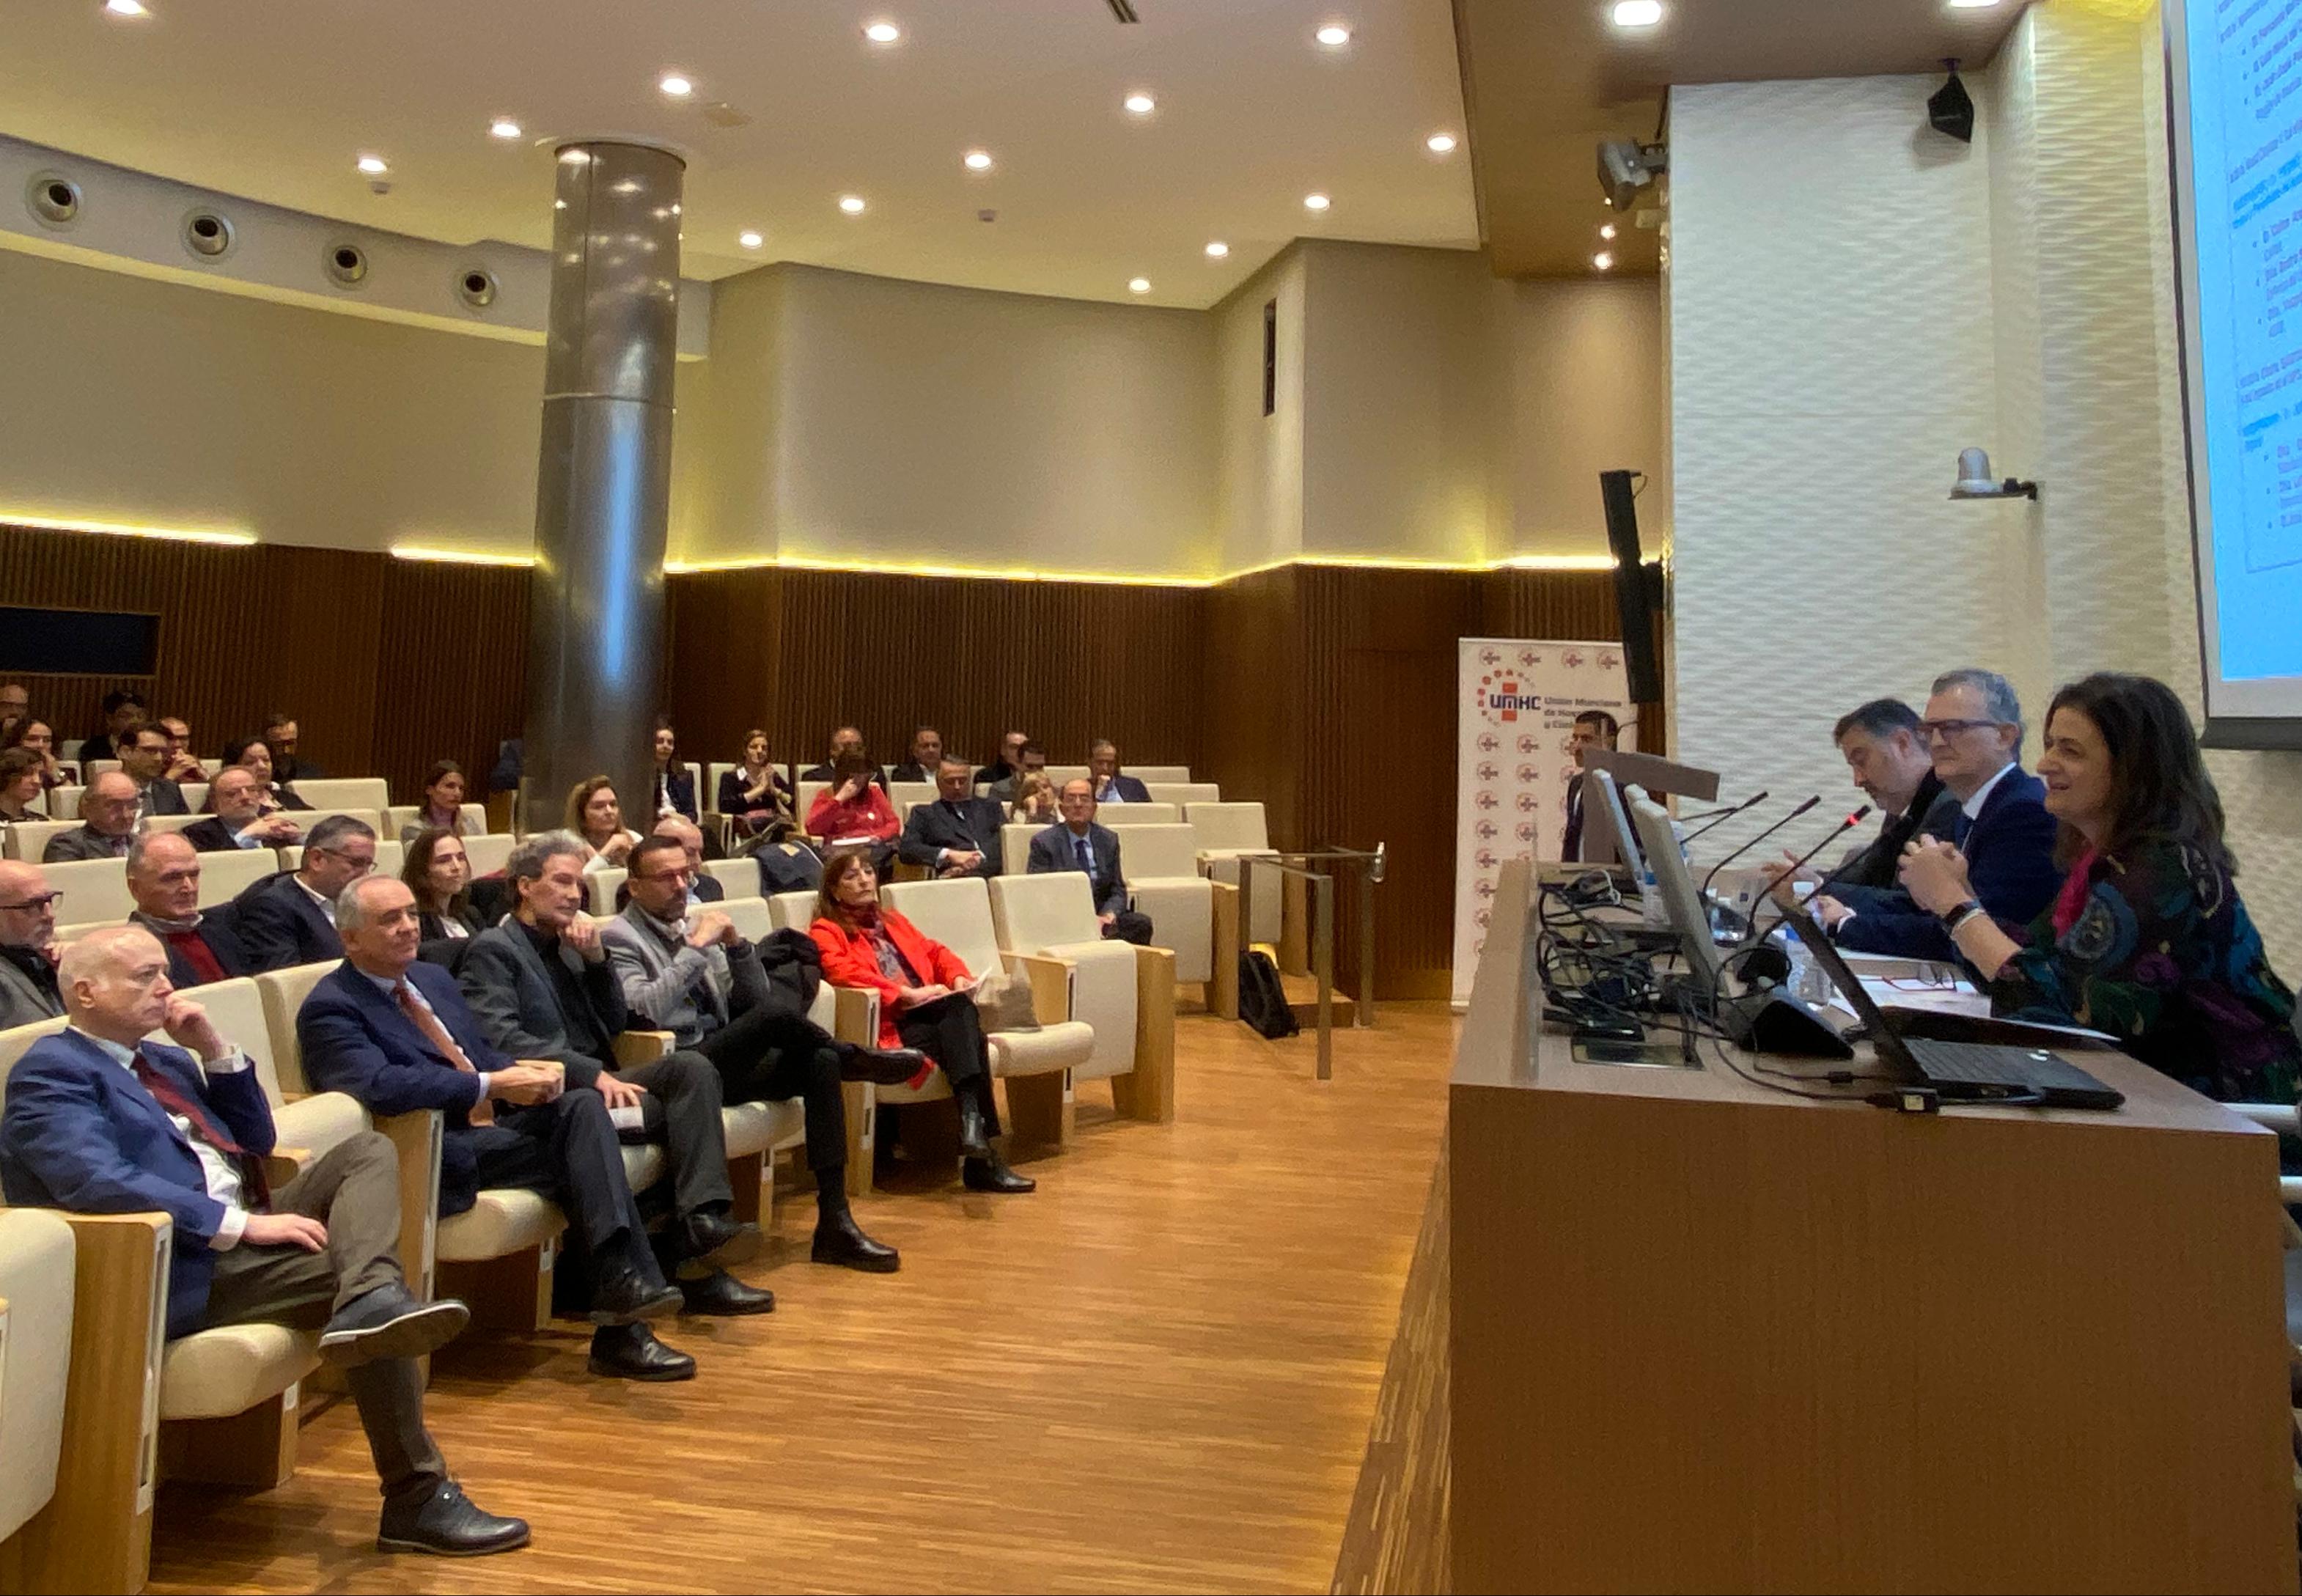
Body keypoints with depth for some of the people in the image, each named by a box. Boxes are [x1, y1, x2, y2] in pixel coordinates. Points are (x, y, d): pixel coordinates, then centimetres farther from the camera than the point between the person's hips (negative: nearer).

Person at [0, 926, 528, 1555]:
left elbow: (256, 1140, 20)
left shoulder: (165, 1058, 22)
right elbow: (98, 1183, -23)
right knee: (349, 1269, -24)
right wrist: (244, 1224, -27)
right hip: (187, 1265, -9)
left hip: (244, 1221, 9)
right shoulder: (50, 1071, -6)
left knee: (368, 1150, -11)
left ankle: (372, 1301, -41)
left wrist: (215, 1050, 6)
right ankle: (419, 1499, -27)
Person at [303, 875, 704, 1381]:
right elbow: (379, 1084, -23)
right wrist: (492, 1084, -24)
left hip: (495, 1126, 7)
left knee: (582, 1105, -22)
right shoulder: (329, 1009, -5)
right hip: (436, 1155, -7)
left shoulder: (434, 978, 21)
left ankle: (620, 1280, -32)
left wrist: (528, 1071, -1)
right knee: (579, 1154, -24)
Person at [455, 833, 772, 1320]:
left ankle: (703, 1221, -36)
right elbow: (502, 1039, -16)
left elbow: (616, 1023, 19)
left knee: (692, 1068, -22)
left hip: (593, 1082, 7)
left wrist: (596, 958, 3)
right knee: (683, 1111, -26)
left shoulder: (566, 945, 23)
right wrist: (594, 1073, -25)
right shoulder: (493, 949, 0)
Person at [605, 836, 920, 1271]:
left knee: (821, 1062, -19)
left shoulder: (697, 921, 16)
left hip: (725, 1061, 7)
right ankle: (857, 1059, 1)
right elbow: (645, 1010, -20)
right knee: (780, 1012, -31)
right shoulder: (620, 937, -2)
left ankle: (835, 1223, -18)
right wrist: (696, 948, -17)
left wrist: (736, 944, -3)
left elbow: (754, 1001, 12)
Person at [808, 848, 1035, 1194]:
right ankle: (981, 1155, -40)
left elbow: (933, 951, 28)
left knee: (961, 1007, -31)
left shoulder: (892, 922, 33)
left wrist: (958, 978, 4)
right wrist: (906, 994, -20)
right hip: (887, 1024, -5)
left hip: (932, 1014, 5)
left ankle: (971, 1121, -45)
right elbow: (843, 971, -10)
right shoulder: (825, 932, 9)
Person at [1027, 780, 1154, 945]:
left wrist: (1108, 915, -12)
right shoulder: (1044, 843, 1)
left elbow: (1118, 890, 12)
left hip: (1101, 915, 3)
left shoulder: (1109, 840, 13)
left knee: (1142, 923, -25)